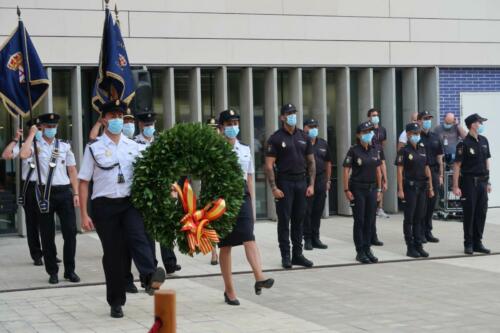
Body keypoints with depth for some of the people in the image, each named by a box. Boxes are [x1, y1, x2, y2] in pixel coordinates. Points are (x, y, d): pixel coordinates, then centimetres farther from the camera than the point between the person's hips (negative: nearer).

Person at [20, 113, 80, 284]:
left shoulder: (64, 146, 10)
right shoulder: (36, 145, 2)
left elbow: (72, 171, 10)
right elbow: (23, 154, -20)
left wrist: (76, 193, 3)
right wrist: (31, 134, -8)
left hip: (64, 192, 2)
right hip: (45, 193, -2)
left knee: (70, 232, 1)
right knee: (47, 235, 5)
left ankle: (70, 270, 14)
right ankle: (52, 272, 16)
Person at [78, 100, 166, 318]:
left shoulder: (133, 146, 9)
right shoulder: (94, 149, 2)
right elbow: (84, 182, 2)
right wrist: (84, 214, -3)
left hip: (130, 202, 1)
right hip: (105, 204, -1)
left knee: (137, 236, -27)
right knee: (112, 253, 4)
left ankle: (150, 276, -47)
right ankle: (116, 302, 16)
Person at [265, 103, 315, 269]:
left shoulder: (303, 137, 10)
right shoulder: (276, 138, -4)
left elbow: (311, 162, 13)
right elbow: (269, 165, -7)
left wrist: (311, 184, 3)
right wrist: (274, 188, -14)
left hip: (301, 182, 4)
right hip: (284, 182, -4)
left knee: (299, 220, 9)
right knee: (284, 221, 0)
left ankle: (297, 254, 16)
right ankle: (285, 256, 6)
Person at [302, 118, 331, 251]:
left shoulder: (323, 144, 12)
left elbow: (328, 163, 18)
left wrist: (328, 180, 14)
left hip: (321, 181, 5)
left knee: (318, 212, 9)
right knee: (307, 212, -1)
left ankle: (315, 238, 17)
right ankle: (307, 239, 5)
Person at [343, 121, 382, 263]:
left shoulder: (375, 150, 7)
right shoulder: (354, 150, -8)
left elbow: (378, 170, 12)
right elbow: (346, 170, -9)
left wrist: (379, 189, 9)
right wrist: (347, 190, -14)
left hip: (372, 189, 5)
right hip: (358, 189, -5)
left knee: (370, 220, 7)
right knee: (359, 221, 0)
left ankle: (367, 249, 17)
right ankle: (360, 252, 6)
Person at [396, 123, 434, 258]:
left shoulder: (423, 149, 11)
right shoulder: (404, 151, -6)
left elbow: (427, 169, 14)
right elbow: (400, 170, -9)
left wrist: (430, 187, 11)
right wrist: (400, 189, -15)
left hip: (422, 187, 5)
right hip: (410, 187, -5)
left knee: (419, 217, 8)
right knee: (409, 218, 0)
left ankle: (418, 245, 14)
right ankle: (410, 247, 4)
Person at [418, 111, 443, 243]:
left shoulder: (435, 137, 12)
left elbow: (439, 157, 14)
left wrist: (441, 175, 10)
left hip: (434, 173, 5)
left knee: (431, 204, 8)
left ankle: (428, 232, 17)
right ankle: (420, 233, 6)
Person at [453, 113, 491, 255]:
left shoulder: (484, 141, 9)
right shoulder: (464, 144, -10)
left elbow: (486, 161, 16)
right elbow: (457, 165, -11)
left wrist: (488, 182, 13)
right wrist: (456, 186, -15)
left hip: (482, 182, 6)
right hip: (469, 182, -6)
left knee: (481, 213, 6)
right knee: (469, 213, 0)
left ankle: (478, 243, 15)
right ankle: (468, 244, 9)